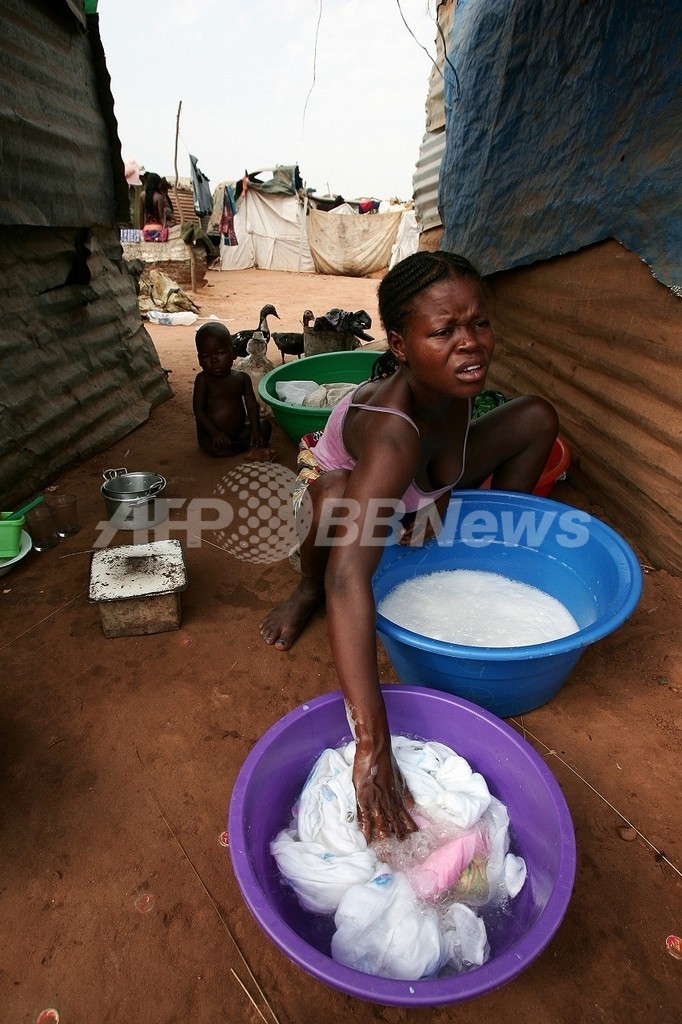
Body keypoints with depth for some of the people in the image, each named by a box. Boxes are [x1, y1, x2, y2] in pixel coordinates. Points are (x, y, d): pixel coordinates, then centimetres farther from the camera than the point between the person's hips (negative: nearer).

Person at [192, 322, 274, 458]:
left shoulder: (242, 378, 1)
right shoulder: (203, 379, -9)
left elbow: (251, 405, -4)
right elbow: (198, 410, -13)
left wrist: (255, 430, -19)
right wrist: (215, 433, -25)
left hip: (239, 431, 4)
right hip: (211, 435, -4)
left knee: (265, 426, -8)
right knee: (214, 447, -34)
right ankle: (252, 447, -21)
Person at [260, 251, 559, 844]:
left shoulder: (454, 377, -25)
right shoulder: (394, 432, -46)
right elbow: (349, 579, -56)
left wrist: (443, 493, -15)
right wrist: (373, 744, -59)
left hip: (422, 488, 6)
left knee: (537, 417, -5)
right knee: (340, 500, -43)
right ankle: (307, 591, -7)